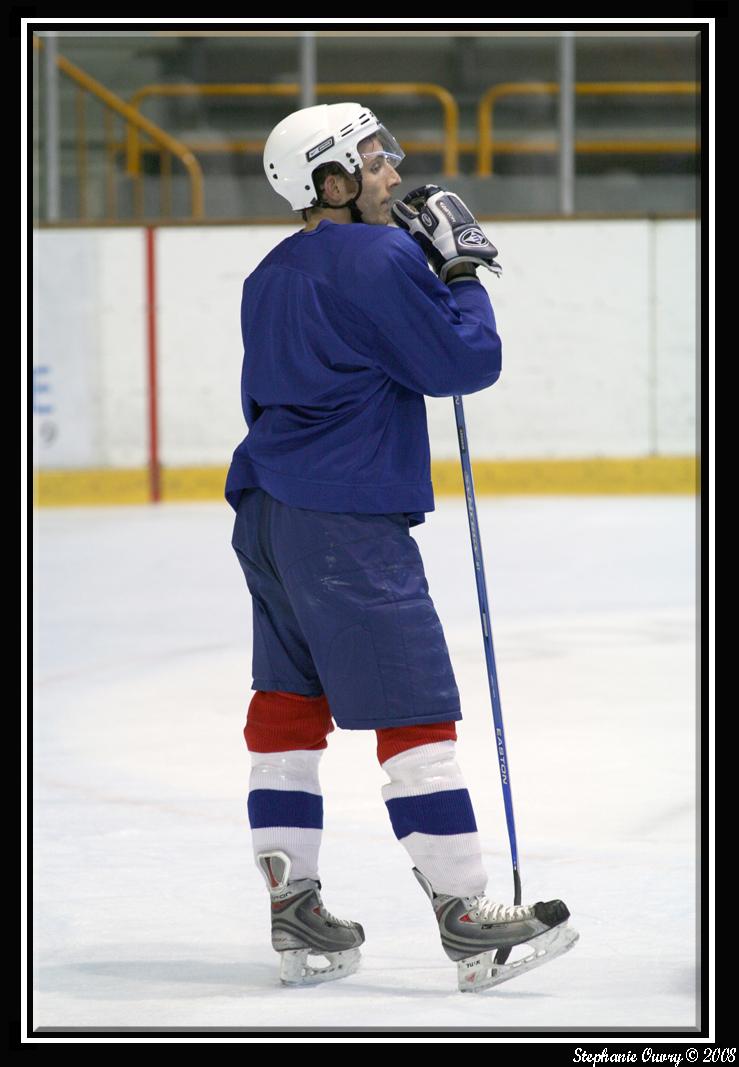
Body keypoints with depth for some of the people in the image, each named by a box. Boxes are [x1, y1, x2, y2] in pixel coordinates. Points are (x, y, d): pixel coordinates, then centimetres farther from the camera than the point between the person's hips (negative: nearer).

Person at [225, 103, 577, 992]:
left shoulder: (272, 277, 14)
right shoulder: (380, 260, -12)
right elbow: (465, 363, -13)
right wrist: (461, 271, 2)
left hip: (267, 514, 9)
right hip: (347, 521, -9)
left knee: (290, 701, 12)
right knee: (414, 711, -6)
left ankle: (294, 914, 15)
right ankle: (466, 920, -6)